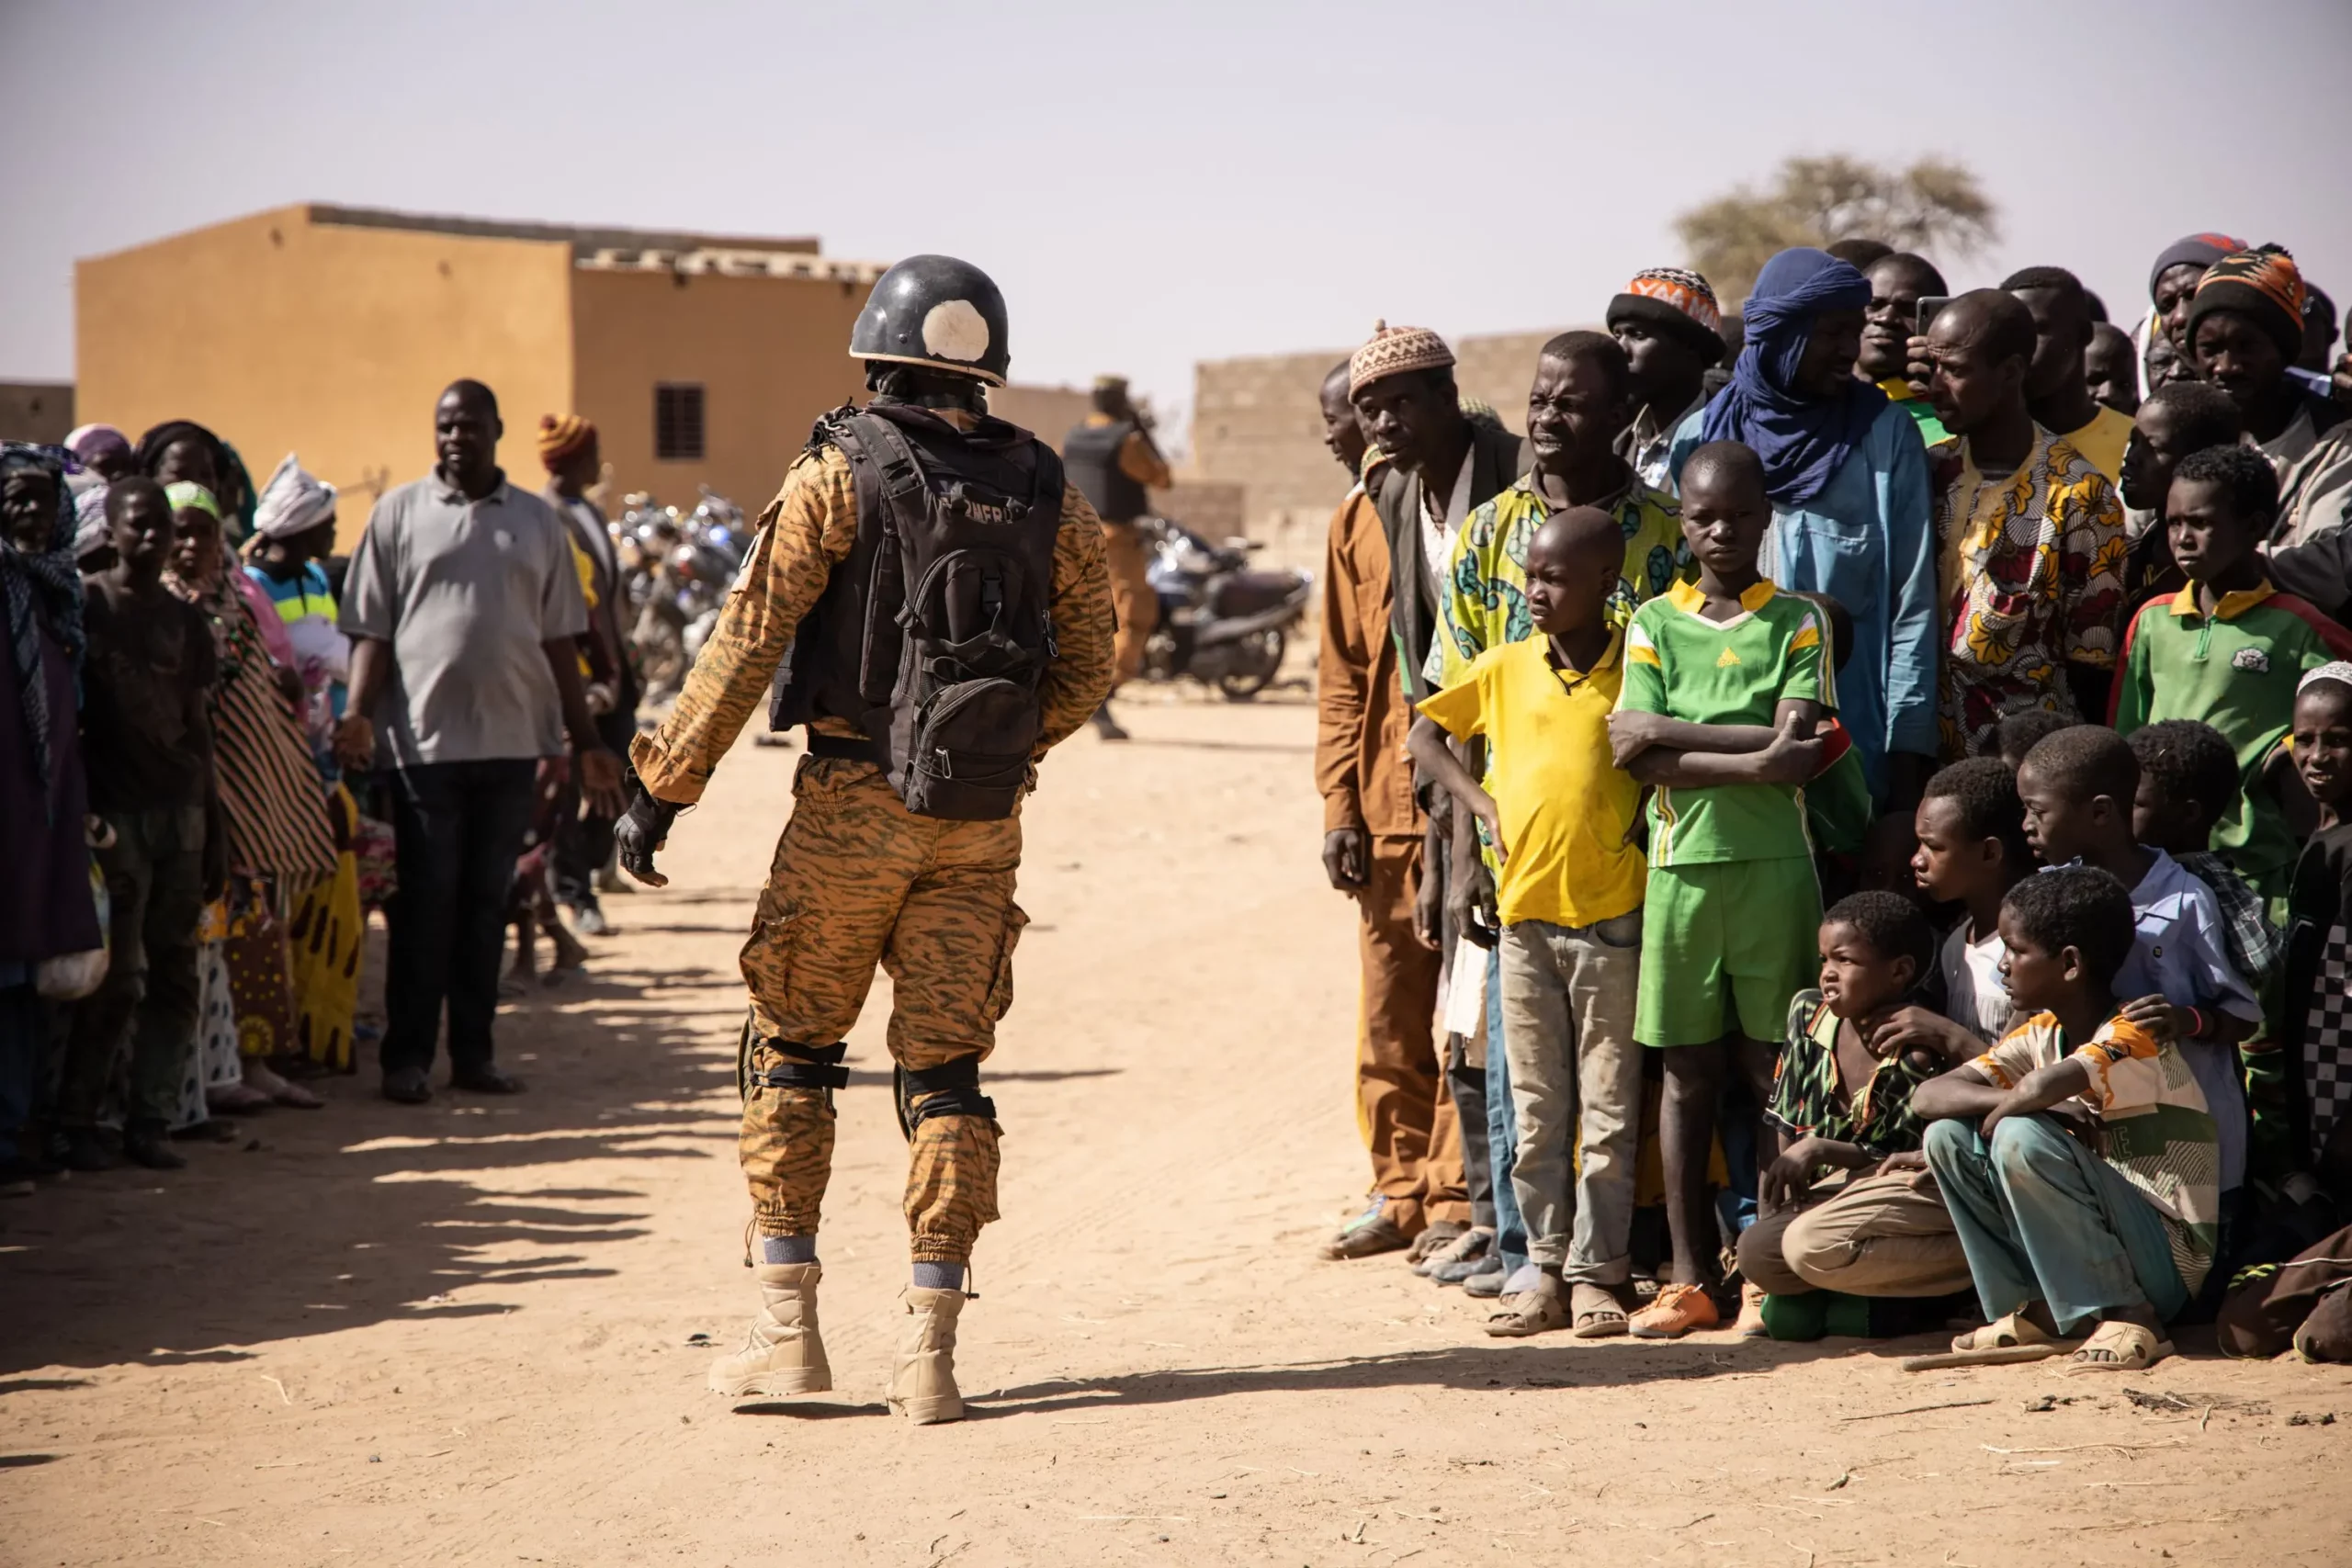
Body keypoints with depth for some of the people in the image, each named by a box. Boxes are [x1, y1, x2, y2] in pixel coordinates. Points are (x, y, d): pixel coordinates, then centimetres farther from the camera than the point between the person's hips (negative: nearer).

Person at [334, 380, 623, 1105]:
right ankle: (407, 1057, 7)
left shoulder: (537, 521, 10)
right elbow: (371, 630, 1)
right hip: (425, 737, -2)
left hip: (512, 739, 3)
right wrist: (357, 713, -13)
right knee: (425, 901, 1)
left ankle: (475, 1052, 15)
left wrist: (586, 742, 9)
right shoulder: (399, 513, 3)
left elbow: (559, 639, 12)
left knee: (487, 900, 8)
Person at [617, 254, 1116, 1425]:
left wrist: (664, 785, -6)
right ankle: (929, 1353, 3)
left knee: (791, 1049, 11)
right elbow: (1086, 670, 10)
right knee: (945, 1072, 7)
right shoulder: (1048, 496, 5)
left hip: (852, 804, -3)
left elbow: (747, 640, -10)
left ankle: (786, 1329, 9)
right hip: (981, 821, 3)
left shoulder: (840, 473, -7)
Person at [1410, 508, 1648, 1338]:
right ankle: (1546, 1269, 14)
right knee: (1535, 1109, 8)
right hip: (1524, 910, 3)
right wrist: (1482, 803, 4)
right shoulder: (1505, 667, 5)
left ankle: (1596, 1271, 9)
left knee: (1609, 1107, 2)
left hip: (1612, 915, -3)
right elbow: (1423, 732, 15)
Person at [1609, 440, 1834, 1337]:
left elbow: (1797, 743, -10)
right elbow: (1638, 760, -4)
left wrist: (1671, 733, -11)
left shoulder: (1796, 622, 4)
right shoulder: (1655, 623, 8)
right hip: (1681, 864, 2)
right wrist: (1749, 763, -14)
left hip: (1773, 865, -2)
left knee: (1773, 1068, 0)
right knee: (1687, 1071, 5)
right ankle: (1689, 1278, 10)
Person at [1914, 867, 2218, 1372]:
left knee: (2022, 1137, -28)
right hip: (2080, 1262, 8)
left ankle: (2129, 1319, -18)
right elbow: (1929, 1097, -5)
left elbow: (2044, 1085, -39)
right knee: (1948, 1134, -2)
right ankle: (2032, 1312, 1)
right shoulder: (2039, 1036, 6)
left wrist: (2004, 1110, -16)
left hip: (2169, 1260, -8)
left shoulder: (2135, 1036, -18)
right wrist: (2038, 1101, -21)